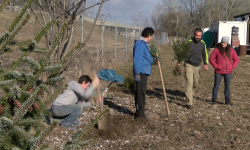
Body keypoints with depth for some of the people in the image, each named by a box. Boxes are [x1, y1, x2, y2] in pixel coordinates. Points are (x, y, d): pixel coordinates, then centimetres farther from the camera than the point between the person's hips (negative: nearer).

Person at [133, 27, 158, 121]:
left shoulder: (143, 44, 19)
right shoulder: (140, 44, -14)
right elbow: (136, 59, -21)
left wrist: (153, 60, 17)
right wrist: (137, 73, -24)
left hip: (143, 72, 11)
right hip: (141, 72, -11)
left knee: (140, 92, 15)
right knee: (141, 92, -7)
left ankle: (139, 113, 24)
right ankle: (140, 114, -2)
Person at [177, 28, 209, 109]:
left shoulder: (203, 43, 4)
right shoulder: (189, 42, -9)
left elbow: (204, 54, 15)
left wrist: (206, 63, 3)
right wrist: (179, 60, -14)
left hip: (197, 66, 5)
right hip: (189, 65, -5)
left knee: (195, 83, 14)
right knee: (189, 83, -13)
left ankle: (191, 95, 41)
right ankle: (189, 102, -13)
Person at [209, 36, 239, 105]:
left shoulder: (231, 50, 4)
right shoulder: (216, 50, -3)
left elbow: (236, 59, 9)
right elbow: (211, 59, -2)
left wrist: (232, 67, -2)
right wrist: (216, 66, -10)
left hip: (228, 72, 2)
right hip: (218, 72, -2)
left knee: (227, 86, 7)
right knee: (216, 85, 2)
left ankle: (227, 100, 14)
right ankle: (214, 100, 11)